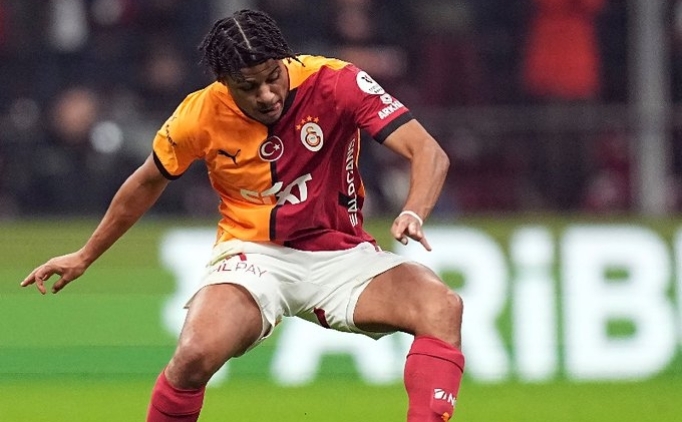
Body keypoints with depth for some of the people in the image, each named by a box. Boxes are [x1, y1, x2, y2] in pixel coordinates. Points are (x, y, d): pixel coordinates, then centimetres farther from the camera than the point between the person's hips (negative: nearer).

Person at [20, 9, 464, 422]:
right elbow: (147, 184, 10)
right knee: (196, 353, -30)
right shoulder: (203, 115, -10)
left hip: (340, 254, 0)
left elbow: (429, 153, -20)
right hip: (254, 254, 0)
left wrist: (413, 214, -42)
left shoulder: (335, 84, -16)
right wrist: (85, 257, 20)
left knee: (443, 307, -28)